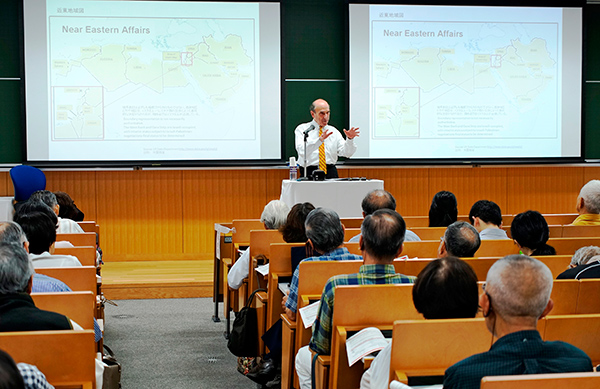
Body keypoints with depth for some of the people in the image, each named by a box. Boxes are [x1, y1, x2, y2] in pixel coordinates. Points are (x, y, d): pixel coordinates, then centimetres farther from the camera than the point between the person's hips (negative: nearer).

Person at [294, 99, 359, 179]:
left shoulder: (333, 131, 15)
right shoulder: (302, 129, 6)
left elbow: (347, 153, 5)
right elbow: (302, 151, -13)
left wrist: (349, 139, -14)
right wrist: (320, 140, -27)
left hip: (330, 173, 2)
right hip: (310, 173, -2)